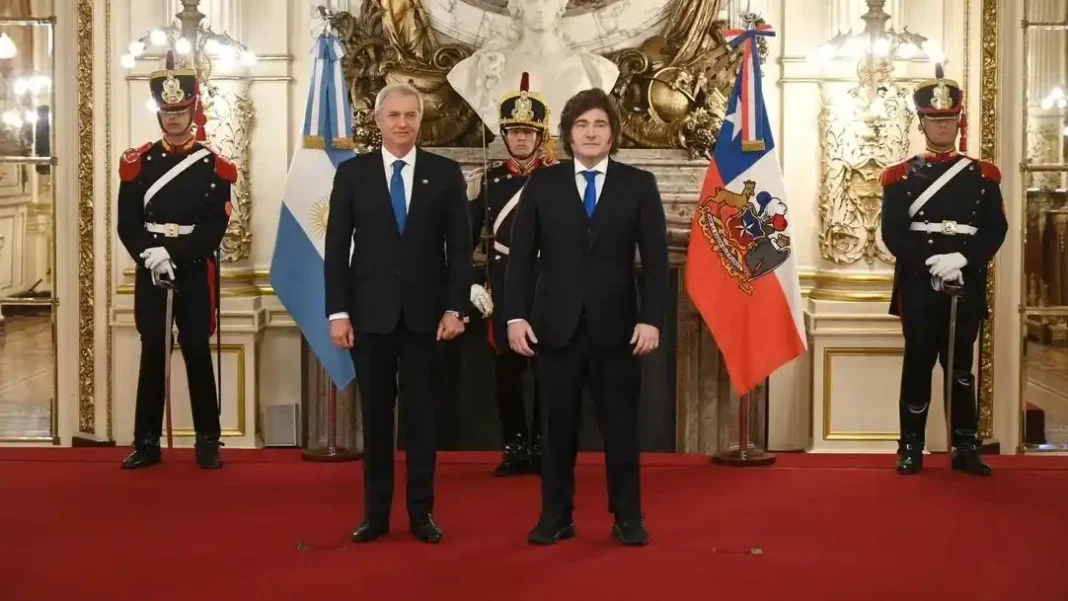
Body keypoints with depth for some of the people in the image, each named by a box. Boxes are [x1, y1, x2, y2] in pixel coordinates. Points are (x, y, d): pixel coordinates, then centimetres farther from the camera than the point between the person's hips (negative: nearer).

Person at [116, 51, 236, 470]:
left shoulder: (213, 165, 1)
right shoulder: (137, 163, 6)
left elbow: (216, 225, -7)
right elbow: (127, 222, 1)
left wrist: (175, 255, -18)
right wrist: (150, 254, -17)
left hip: (196, 272, -2)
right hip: (149, 271, 2)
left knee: (197, 352, 0)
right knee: (152, 353, 5)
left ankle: (208, 442, 7)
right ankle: (147, 442, 10)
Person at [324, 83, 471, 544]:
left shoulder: (445, 173, 3)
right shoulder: (352, 172, 3)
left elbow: (459, 246, 2)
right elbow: (337, 247, 1)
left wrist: (455, 308, -6)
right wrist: (337, 311, -5)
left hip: (425, 311, 0)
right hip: (370, 311, 0)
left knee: (422, 413, 6)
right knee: (375, 414, 6)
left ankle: (421, 511, 14)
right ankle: (376, 512, 14)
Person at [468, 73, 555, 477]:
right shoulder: (491, 178, 6)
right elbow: (467, 234, 8)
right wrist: (472, 282, 0)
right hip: (504, 289, 2)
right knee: (507, 369, 3)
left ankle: (541, 447, 10)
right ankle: (515, 447, 12)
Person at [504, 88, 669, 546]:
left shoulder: (639, 185, 4)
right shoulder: (541, 185, 5)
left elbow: (655, 259, 0)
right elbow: (521, 256, 3)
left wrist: (652, 318, -9)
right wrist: (516, 316, -7)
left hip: (616, 325, 0)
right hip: (556, 325, 1)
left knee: (621, 425, 4)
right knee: (559, 426, 6)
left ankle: (627, 517, 14)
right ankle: (556, 516, 15)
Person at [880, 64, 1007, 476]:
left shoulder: (983, 175, 9)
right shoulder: (901, 176, 5)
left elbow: (996, 229, 0)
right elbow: (893, 232, -4)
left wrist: (962, 259, -16)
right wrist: (931, 263, -17)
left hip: (967, 287, 1)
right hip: (919, 287, -1)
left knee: (961, 367, 5)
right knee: (918, 366, 2)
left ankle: (965, 448, 10)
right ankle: (911, 448, 8)